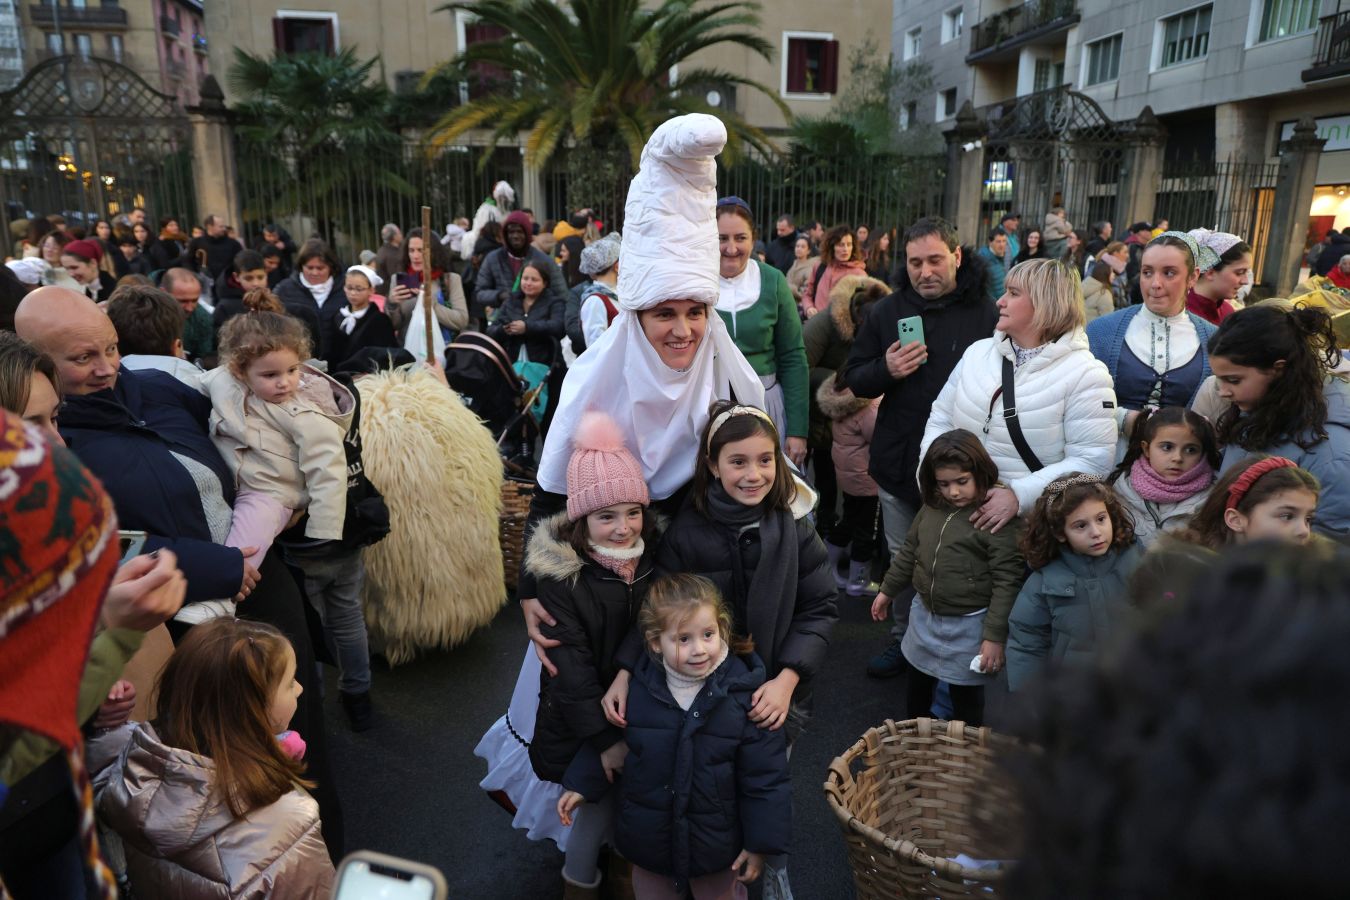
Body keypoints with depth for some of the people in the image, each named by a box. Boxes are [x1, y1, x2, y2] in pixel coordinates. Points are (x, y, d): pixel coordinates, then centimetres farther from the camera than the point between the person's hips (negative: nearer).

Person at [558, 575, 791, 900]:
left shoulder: (744, 693, -22)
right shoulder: (636, 688, -15)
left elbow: (765, 776, -14)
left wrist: (761, 843, -10)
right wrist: (581, 785, 7)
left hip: (716, 844, -2)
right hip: (649, 836, 2)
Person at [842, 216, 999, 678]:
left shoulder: (988, 314, -7)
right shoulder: (887, 311, 4)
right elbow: (854, 380, 6)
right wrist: (886, 369, -16)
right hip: (898, 461, 4)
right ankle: (904, 638, 34)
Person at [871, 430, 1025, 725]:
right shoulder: (932, 506, -1)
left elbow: (1007, 581, -21)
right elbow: (909, 551, 12)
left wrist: (995, 635, -22)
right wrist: (887, 590, 17)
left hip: (968, 625, -7)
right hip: (924, 615, 7)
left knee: (966, 700, 11)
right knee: (917, 689, 26)